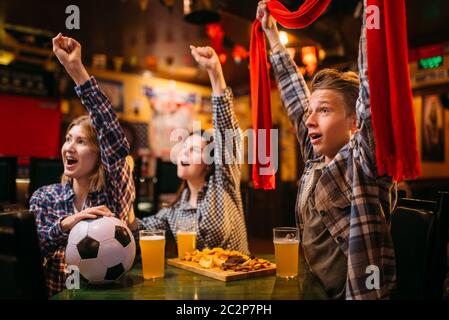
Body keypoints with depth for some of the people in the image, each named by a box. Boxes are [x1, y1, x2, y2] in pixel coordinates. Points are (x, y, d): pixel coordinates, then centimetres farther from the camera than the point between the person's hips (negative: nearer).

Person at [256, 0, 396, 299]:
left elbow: (372, 78, -23)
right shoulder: (316, 160, 5)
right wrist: (271, 32, 21)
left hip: (356, 293, -6)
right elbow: (294, 94, 13)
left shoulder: (362, 161, -13)